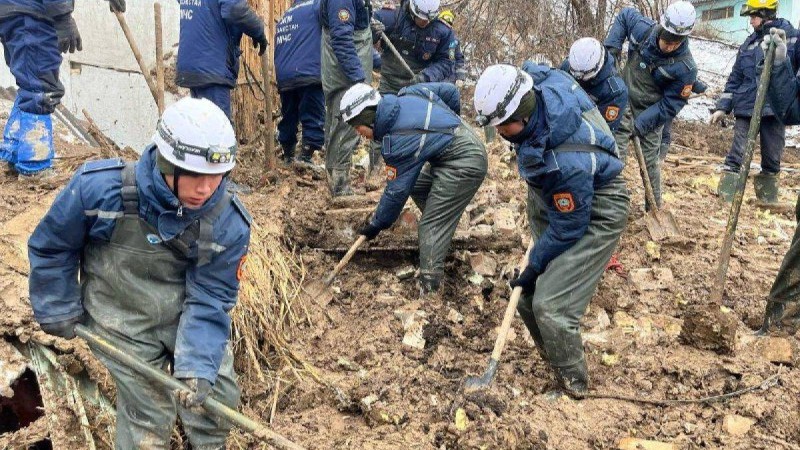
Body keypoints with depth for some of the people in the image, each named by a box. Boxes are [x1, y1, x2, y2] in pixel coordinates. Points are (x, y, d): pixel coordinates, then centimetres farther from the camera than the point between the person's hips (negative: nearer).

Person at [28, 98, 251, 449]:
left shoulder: (229, 222, -20)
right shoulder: (99, 187, -25)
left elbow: (210, 299, -16)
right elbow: (50, 248, -7)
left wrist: (197, 365, -26)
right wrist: (58, 312, 0)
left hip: (189, 311, 3)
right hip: (124, 321, -2)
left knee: (218, 397, 10)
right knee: (148, 412, -3)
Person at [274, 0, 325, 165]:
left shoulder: (284, 18, 28)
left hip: (283, 78, 7)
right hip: (309, 74, -7)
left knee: (288, 119, 16)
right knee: (314, 120, -7)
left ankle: (288, 159, 24)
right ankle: (305, 159, -14)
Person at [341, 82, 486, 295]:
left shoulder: (398, 140, -20)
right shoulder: (406, 94, 1)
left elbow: (396, 190, -13)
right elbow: (449, 90, 11)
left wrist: (376, 224, 0)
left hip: (463, 165, -10)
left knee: (432, 224, -11)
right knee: (417, 188, 21)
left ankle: (429, 288, -13)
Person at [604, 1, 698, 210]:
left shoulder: (685, 68, -23)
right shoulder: (643, 29, -16)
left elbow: (670, 105, -18)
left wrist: (642, 123, -24)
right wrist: (612, 45, -5)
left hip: (651, 113, -1)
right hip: (624, 103, 2)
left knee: (650, 161, 6)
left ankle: (655, 208, 23)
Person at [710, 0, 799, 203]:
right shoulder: (748, 44, 11)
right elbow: (735, 78, 14)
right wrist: (723, 107, 10)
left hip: (776, 109, -2)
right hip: (746, 108, 2)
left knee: (772, 158, 8)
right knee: (736, 155, -3)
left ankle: (768, 199, 22)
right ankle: (726, 200, -1)